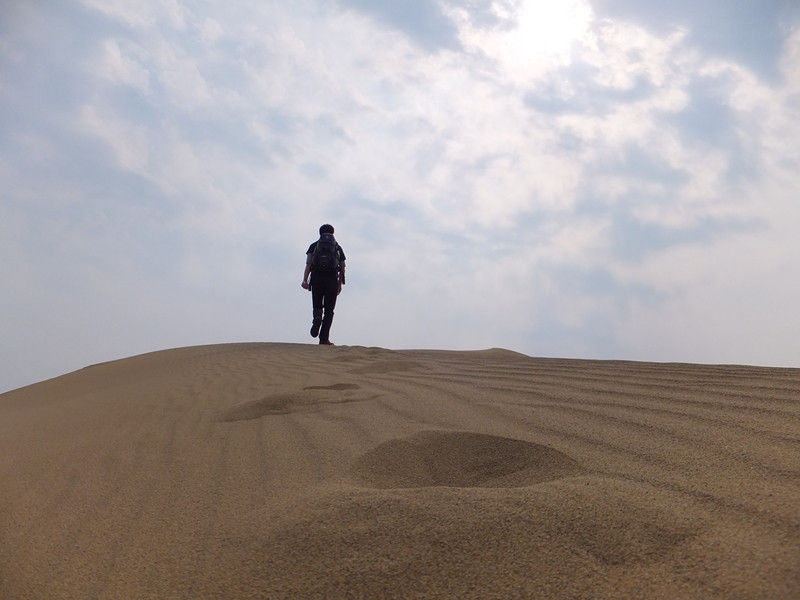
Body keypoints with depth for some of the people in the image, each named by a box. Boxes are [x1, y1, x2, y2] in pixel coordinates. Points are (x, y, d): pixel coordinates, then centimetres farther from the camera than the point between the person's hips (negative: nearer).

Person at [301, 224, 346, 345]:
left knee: (317, 306, 14)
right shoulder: (338, 247, 16)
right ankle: (324, 339, -5)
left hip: (316, 279, 0)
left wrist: (305, 280, -7)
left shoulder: (314, 246, 13)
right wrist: (340, 284, 21)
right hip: (332, 279, 0)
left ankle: (317, 319, -21)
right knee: (329, 310, 3)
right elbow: (342, 268, 12)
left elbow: (308, 263, -1)